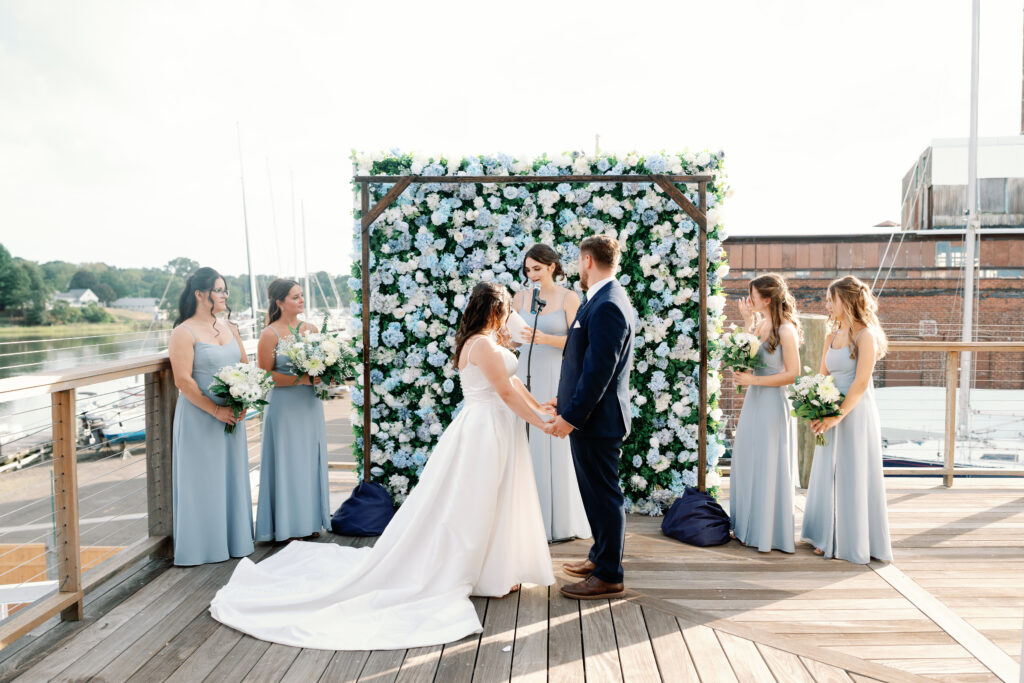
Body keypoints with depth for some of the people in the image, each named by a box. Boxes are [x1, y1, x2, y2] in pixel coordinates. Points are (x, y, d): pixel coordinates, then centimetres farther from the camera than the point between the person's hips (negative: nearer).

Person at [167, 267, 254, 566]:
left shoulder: (228, 327, 10)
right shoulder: (184, 333, -10)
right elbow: (183, 380, -16)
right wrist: (216, 410, -18)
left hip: (232, 416, 6)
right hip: (199, 417, -6)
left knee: (232, 475, 12)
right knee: (202, 479, 2)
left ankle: (233, 540, 24)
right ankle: (202, 545, 14)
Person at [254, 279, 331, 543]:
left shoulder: (311, 329, 8)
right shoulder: (270, 335, -9)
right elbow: (265, 375, -12)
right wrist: (301, 379, -19)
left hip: (310, 405, 6)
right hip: (284, 406, -5)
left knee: (310, 460, 11)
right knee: (287, 462, 1)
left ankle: (310, 520, 23)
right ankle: (287, 526, 13)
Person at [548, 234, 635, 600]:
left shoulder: (607, 306, -20)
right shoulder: (605, 299, 13)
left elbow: (599, 370, -24)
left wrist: (572, 415, -21)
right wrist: (568, 400, 19)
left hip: (597, 418, -10)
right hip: (590, 414, 10)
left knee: (603, 495, 1)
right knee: (597, 492, 21)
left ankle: (608, 576, 13)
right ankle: (601, 555, 36)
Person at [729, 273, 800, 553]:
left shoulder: (785, 330, -13)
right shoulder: (760, 324, 9)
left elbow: (793, 374, -15)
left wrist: (754, 380, -17)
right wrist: (747, 320, 6)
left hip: (773, 404, -8)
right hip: (753, 403, 8)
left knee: (768, 468, 0)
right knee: (747, 464, 13)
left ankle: (770, 533, 15)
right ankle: (748, 528, 26)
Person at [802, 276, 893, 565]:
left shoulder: (865, 336, -11)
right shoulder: (832, 336, 12)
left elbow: (860, 383, -16)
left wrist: (836, 416, -20)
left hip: (856, 414, -7)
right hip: (831, 415, 7)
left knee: (854, 477, 1)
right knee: (828, 476, 11)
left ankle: (857, 543, 14)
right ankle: (830, 539, 23)